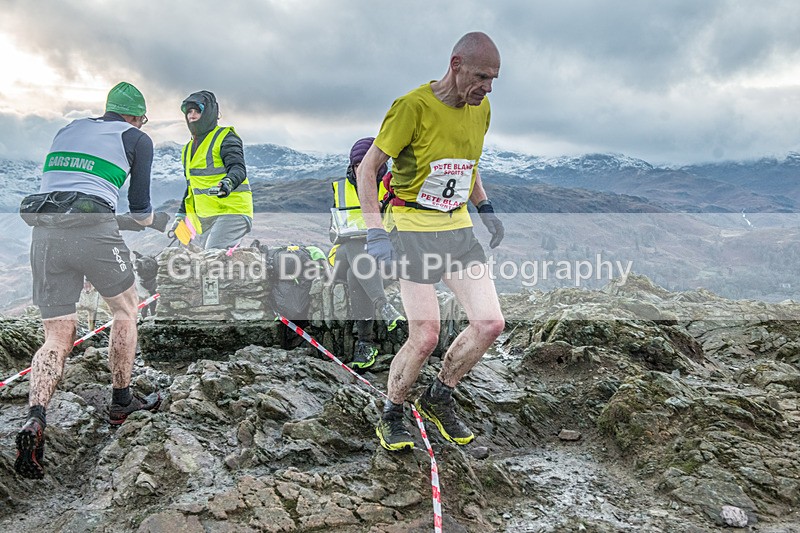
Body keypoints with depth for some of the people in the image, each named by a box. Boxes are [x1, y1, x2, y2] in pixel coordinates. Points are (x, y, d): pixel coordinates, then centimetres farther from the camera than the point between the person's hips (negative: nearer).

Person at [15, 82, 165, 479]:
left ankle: (35, 419, -13)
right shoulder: (136, 138, 10)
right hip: (93, 230, -5)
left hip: (43, 233, 5)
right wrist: (164, 221, 31)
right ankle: (121, 402, 26)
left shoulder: (68, 129, 25)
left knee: (57, 338, 9)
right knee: (125, 311, 19)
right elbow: (139, 209, 9)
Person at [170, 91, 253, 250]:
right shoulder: (188, 148, 23)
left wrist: (228, 183, -40)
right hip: (204, 220, 7)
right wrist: (181, 214, 24)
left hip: (232, 212, -7)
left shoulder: (225, 138, -1)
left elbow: (238, 168, -19)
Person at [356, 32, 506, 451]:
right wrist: (375, 232, -20)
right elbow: (367, 167, -11)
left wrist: (485, 208, 14)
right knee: (425, 337, -9)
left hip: (458, 227, 7)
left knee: (490, 324, -2)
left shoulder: (481, 109, 7)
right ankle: (391, 417, 18)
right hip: (413, 228, -7)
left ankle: (438, 399, 21)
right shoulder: (413, 106, -15)